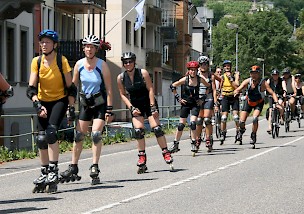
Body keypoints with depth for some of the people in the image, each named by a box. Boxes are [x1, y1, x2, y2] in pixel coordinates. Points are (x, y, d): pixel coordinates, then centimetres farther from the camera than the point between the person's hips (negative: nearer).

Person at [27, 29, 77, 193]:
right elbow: (31, 87, -12)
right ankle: (44, 173, 13)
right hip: (43, 102, 4)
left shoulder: (62, 61, -13)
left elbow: (70, 87, -8)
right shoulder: (37, 62, -6)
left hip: (59, 100, -4)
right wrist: (37, 104, -27)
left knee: (51, 132, -24)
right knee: (41, 138, -1)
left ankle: (54, 172, -21)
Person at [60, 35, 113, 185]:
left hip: (100, 104, -4)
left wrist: (109, 110, -15)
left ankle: (94, 169, -9)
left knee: (96, 135, -15)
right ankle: (73, 169, 11)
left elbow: (109, 89, -12)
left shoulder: (102, 65, -13)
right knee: (78, 136, 3)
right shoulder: (79, 64, -4)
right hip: (86, 103, 4)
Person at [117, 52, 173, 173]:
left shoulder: (143, 73, -14)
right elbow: (123, 94, 3)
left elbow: (150, 90, -12)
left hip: (148, 102, -2)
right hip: (135, 105, 2)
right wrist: (131, 108, -8)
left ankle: (166, 154, 0)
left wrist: (153, 107, -16)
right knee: (138, 131, -10)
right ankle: (142, 160, -3)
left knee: (157, 129, -10)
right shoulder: (121, 78, -7)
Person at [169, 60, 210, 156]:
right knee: (181, 125, 1)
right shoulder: (185, 79, -10)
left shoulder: (200, 79, -8)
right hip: (186, 104, 0)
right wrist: (178, 98, -2)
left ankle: (194, 144, -4)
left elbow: (209, 87, 7)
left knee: (193, 123, -16)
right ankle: (175, 144, 13)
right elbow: (172, 86, 0)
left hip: (195, 104, 0)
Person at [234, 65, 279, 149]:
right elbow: (238, 89, -29)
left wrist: (276, 102, -47)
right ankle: (242, 130, 32)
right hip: (249, 102, 2)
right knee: (241, 121, -5)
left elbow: (272, 93, -31)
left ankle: (253, 136, -3)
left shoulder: (263, 83, -27)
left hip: (259, 103, -2)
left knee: (255, 118, -26)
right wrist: (236, 92, -54)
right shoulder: (247, 81, -21)